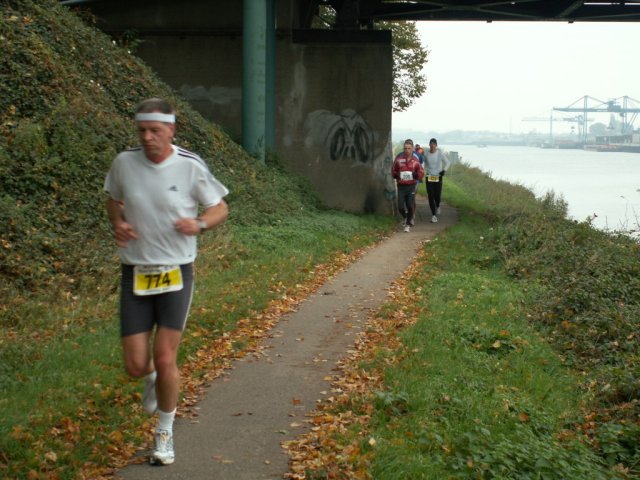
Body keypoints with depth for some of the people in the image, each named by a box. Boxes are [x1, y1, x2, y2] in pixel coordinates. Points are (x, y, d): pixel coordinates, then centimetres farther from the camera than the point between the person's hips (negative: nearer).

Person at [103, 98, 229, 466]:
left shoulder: (191, 166, -10)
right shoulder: (124, 163, -4)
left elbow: (220, 208, 2)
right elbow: (113, 198, 16)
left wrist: (199, 224, -19)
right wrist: (118, 224, -5)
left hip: (176, 273, -2)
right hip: (136, 274, 2)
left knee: (165, 359, -7)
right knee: (136, 365, 0)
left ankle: (165, 431, 18)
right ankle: (153, 378, 40)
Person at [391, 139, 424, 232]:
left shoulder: (415, 160, 1)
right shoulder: (398, 159, 1)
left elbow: (421, 173, 6)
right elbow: (393, 171, 12)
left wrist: (416, 175, -14)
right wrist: (396, 175, -9)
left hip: (411, 186, 0)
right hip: (401, 186, 0)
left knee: (410, 206, -4)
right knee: (400, 207, -4)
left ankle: (408, 224, 15)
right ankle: (404, 217, 30)